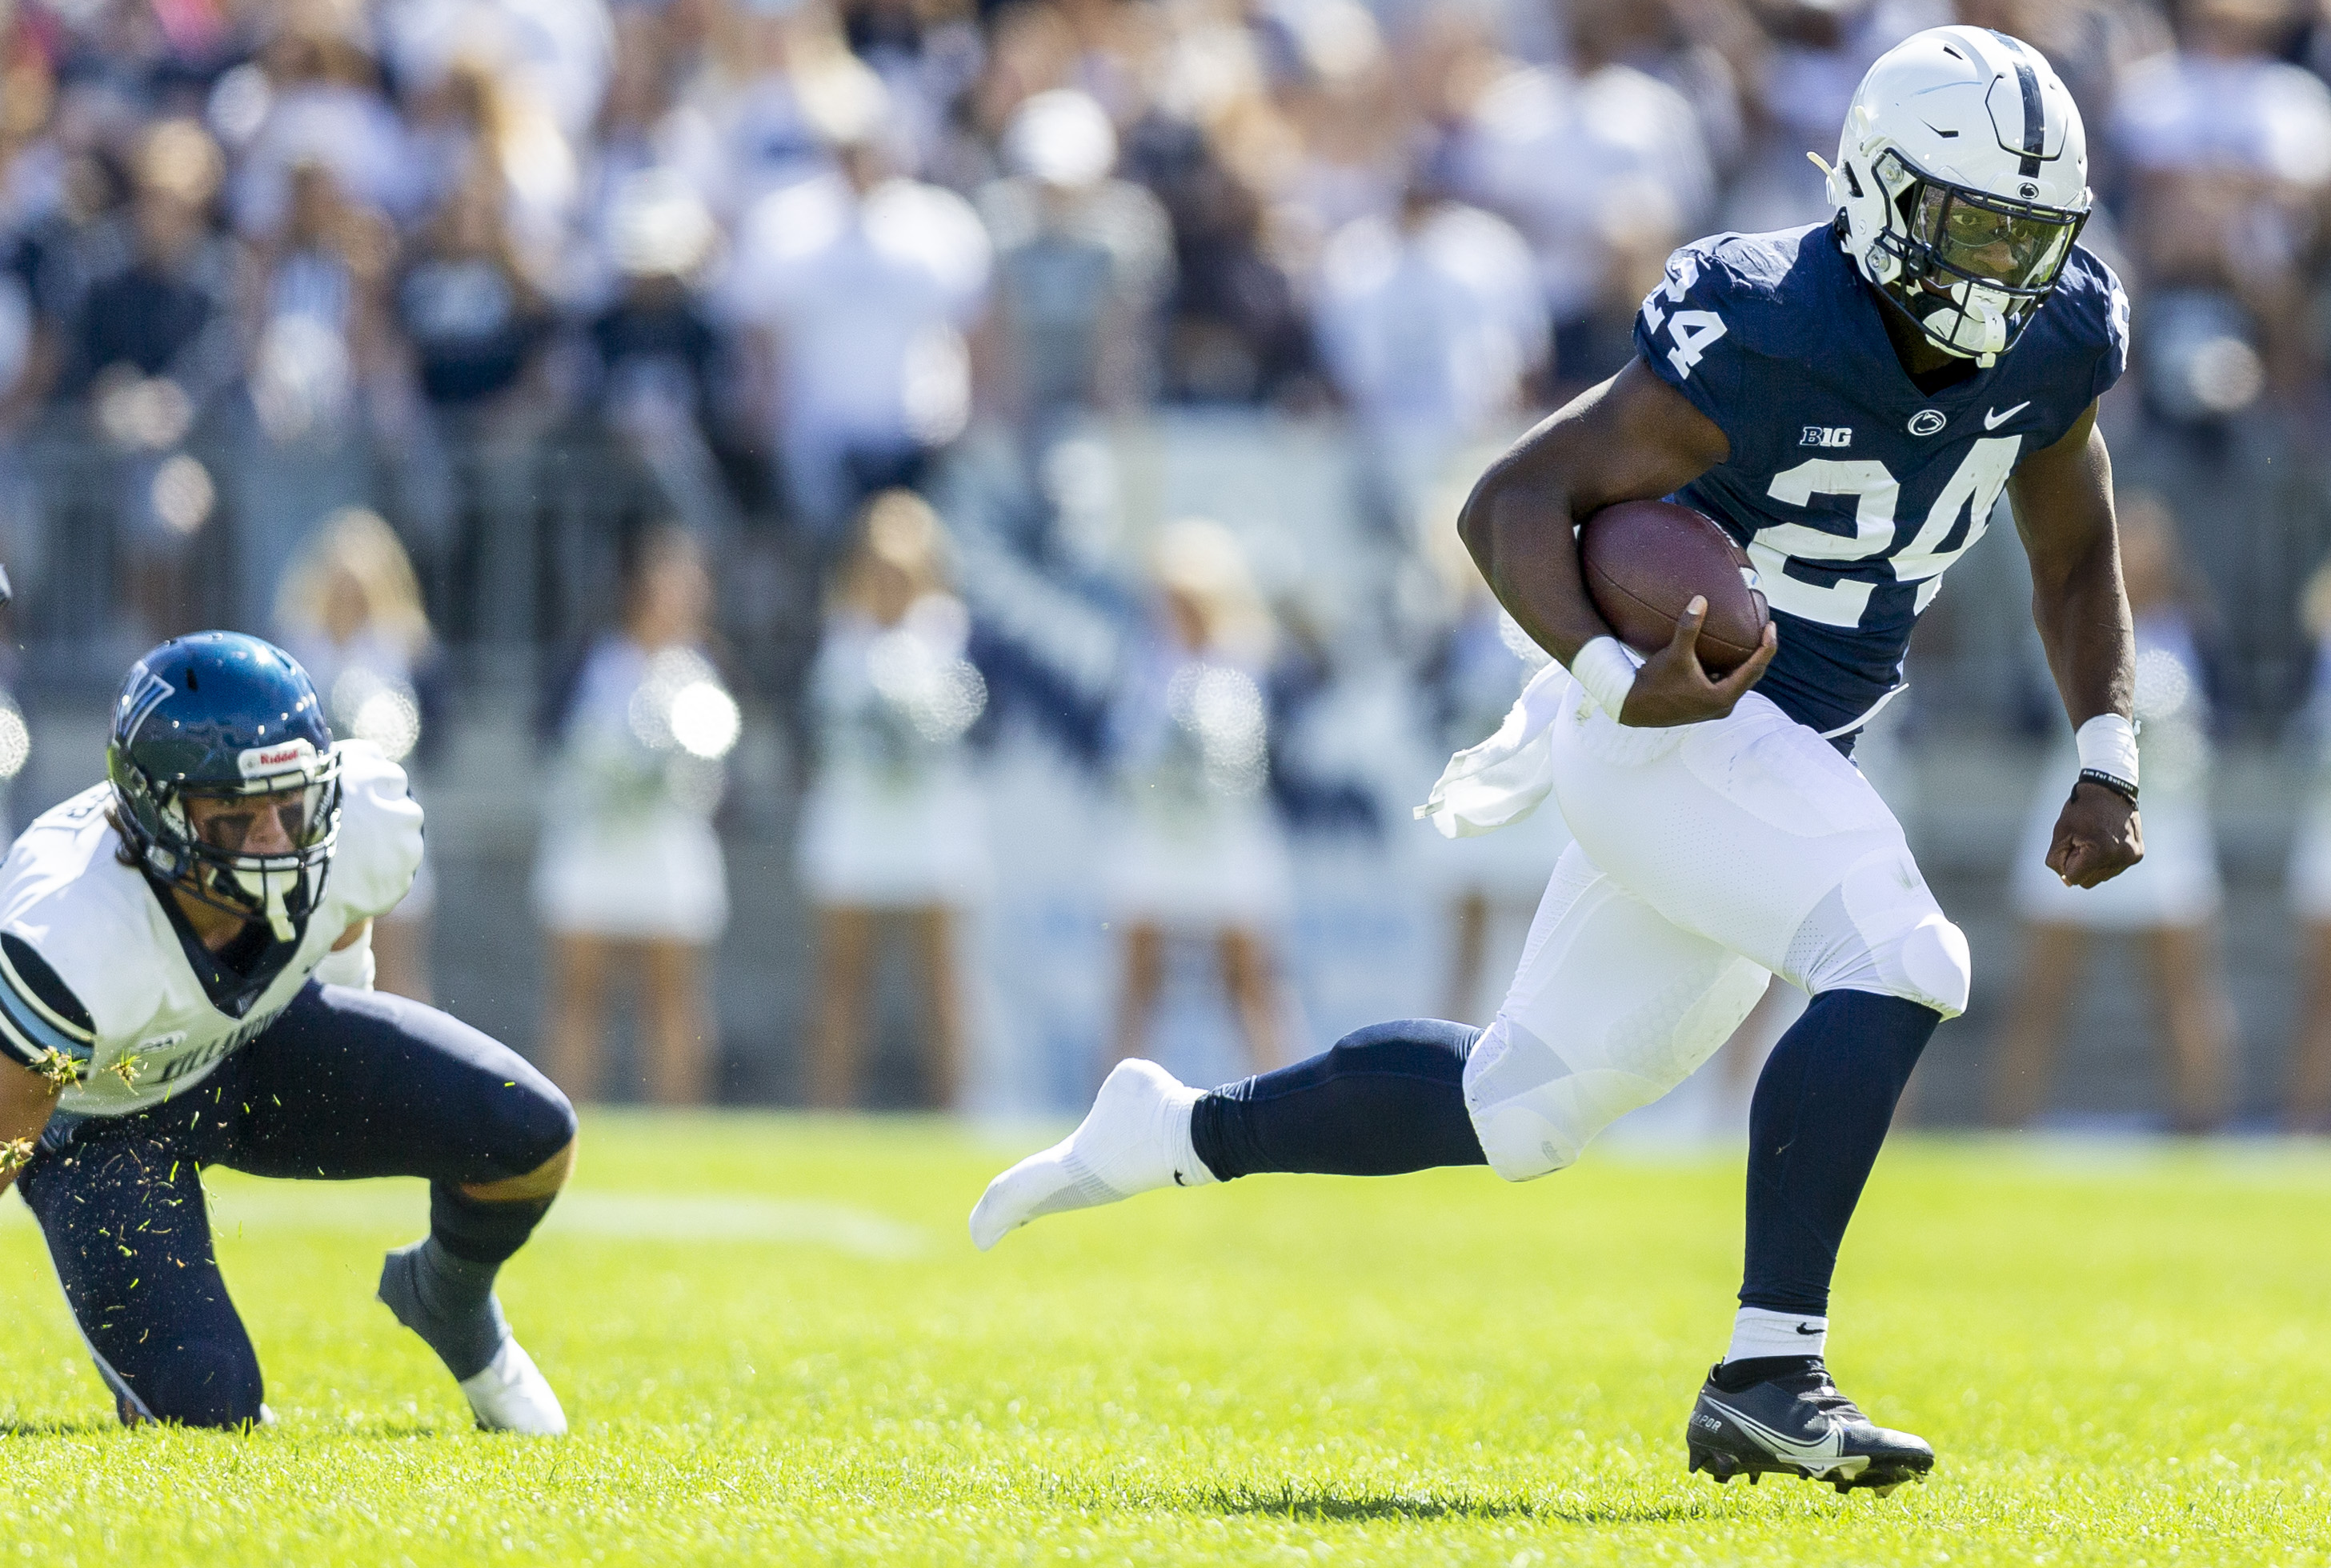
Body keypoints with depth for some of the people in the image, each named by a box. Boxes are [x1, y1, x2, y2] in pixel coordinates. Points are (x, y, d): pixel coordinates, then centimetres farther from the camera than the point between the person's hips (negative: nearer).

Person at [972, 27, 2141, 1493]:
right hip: (1672, 730, -8)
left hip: (1786, 762, 8)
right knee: (1898, 965, -28)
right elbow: (1510, 505, -20)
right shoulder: (1767, 342, -24)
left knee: (1516, 1108, 15)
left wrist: (2108, 762, 4)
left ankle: (1176, 1133, 32)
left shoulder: (2056, 338, -3)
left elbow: (2074, 554, 15)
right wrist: (1618, 679, -36)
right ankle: (1770, 1373, -25)